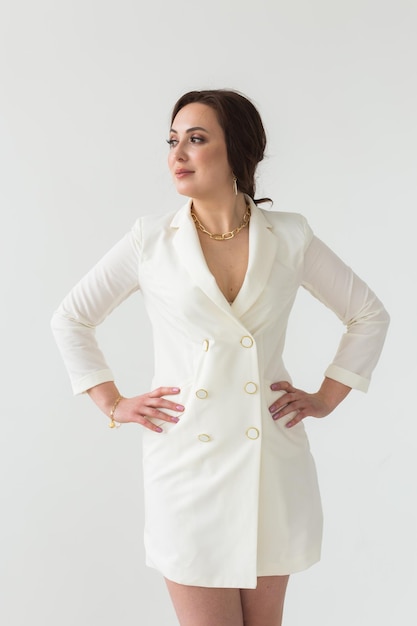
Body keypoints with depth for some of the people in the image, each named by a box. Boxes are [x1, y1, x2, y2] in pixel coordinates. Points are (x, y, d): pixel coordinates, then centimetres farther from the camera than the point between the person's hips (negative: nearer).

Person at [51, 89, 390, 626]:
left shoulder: (290, 237, 0)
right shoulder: (150, 240, -2)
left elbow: (369, 315, 12)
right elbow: (70, 320, 9)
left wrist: (326, 398, 7)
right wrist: (113, 404, 4)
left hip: (271, 460, 2)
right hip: (187, 458, -1)